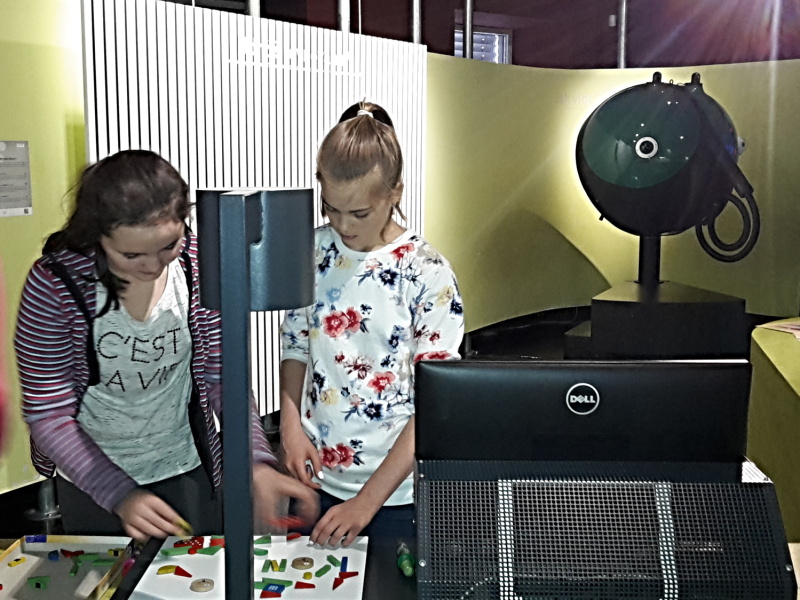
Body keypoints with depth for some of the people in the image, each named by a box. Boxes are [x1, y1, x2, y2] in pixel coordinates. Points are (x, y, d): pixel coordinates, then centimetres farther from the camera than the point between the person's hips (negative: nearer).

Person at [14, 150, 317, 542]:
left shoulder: (200, 267, -16)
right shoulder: (54, 284, -21)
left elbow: (222, 378, -9)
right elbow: (48, 415, -17)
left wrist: (257, 463, -23)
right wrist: (121, 496, -24)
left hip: (188, 471, 2)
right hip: (93, 479, -1)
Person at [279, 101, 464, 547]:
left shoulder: (427, 273, -15)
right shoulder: (312, 253, -2)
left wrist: (367, 501, -18)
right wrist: (291, 424, -8)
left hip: (398, 491, -3)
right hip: (318, 479, 4)